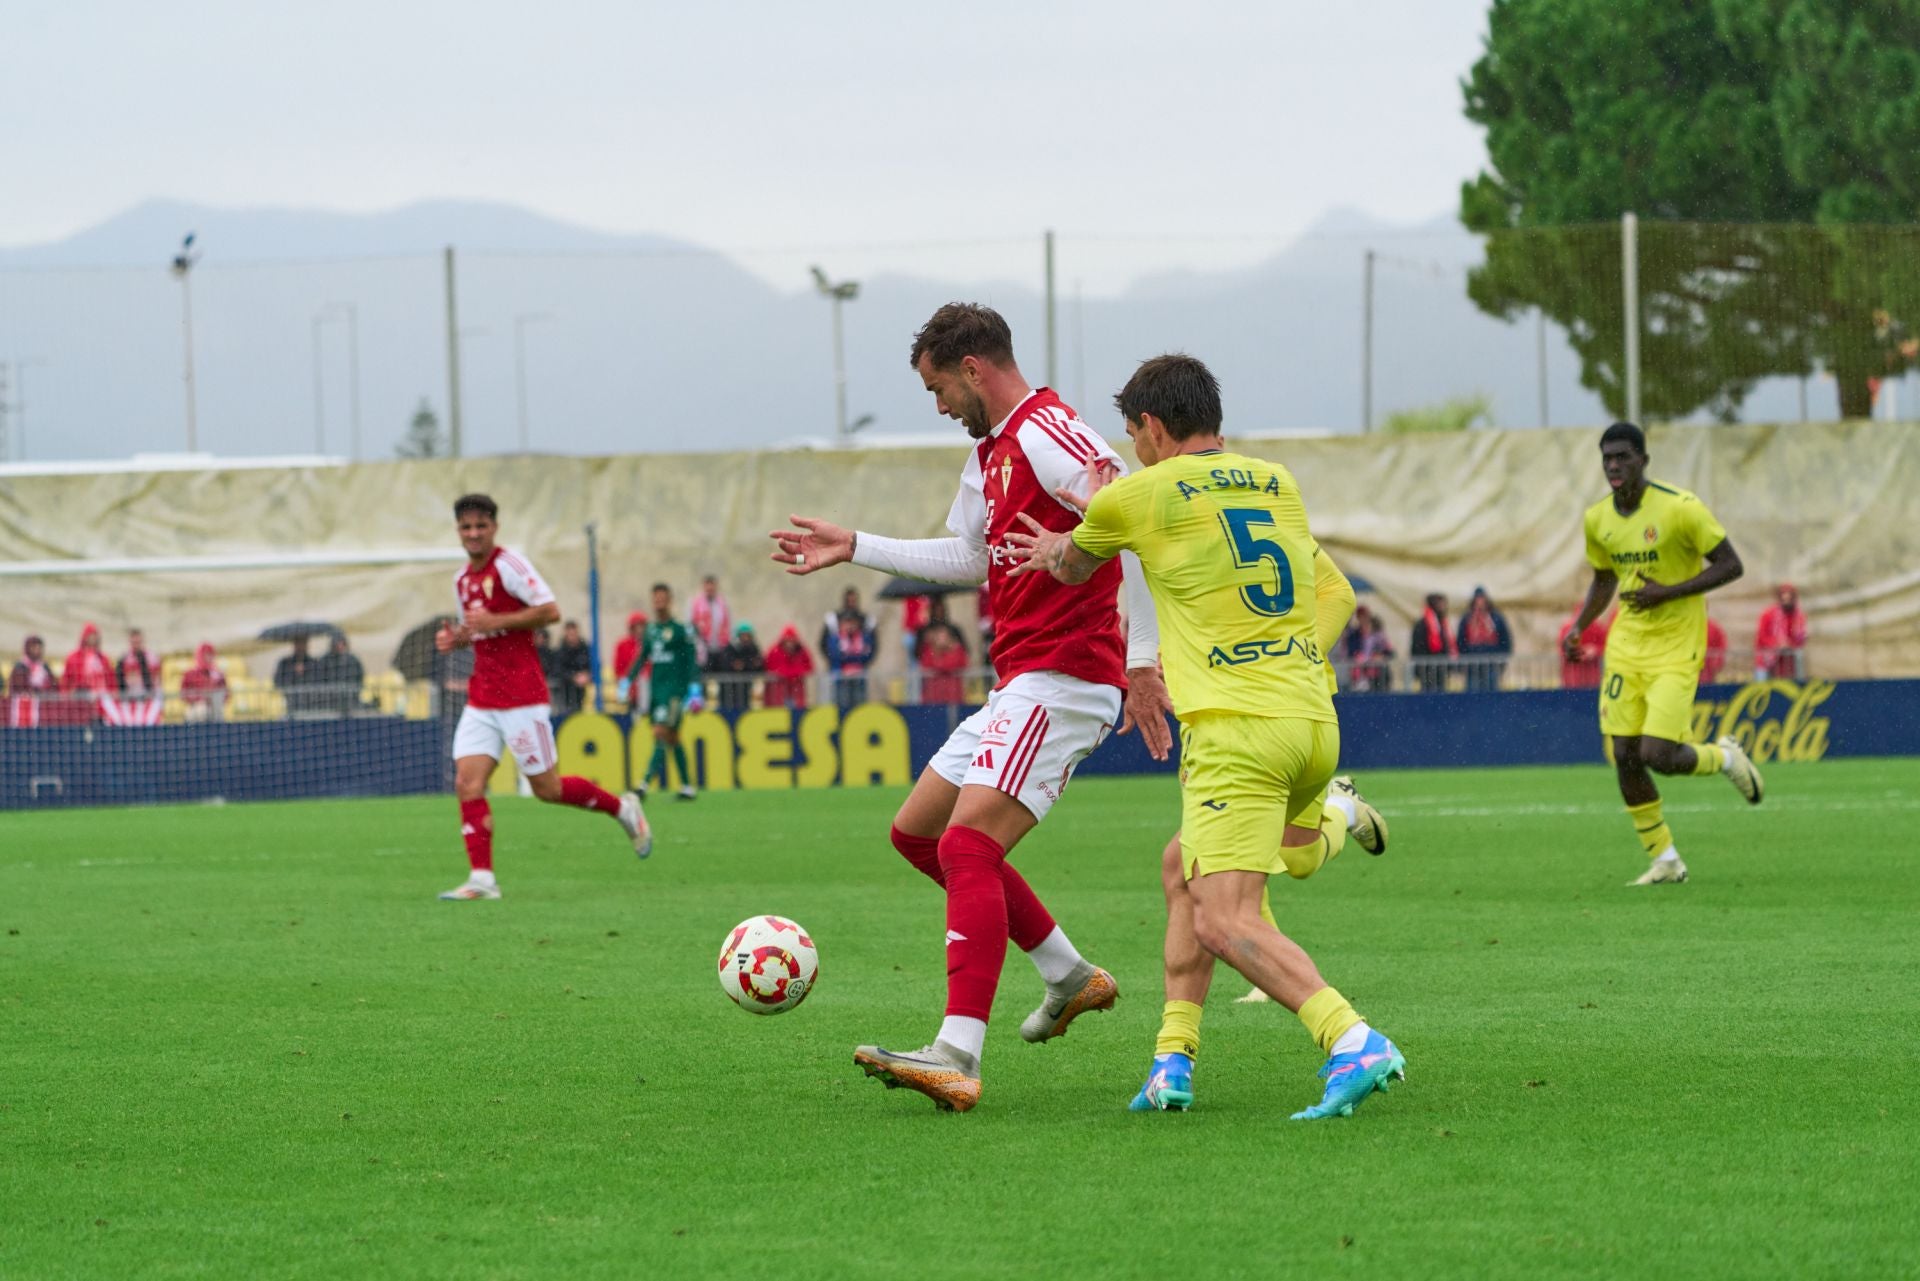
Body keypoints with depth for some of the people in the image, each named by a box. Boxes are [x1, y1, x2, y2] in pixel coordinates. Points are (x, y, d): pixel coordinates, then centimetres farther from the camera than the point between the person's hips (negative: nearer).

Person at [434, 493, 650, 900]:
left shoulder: (509, 565, -10)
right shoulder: (463, 579, 14)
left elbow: (550, 611, -18)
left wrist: (494, 622, -22)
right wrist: (455, 638, 5)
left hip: (521, 696, -7)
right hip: (481, 696, 7)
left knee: (547, 788, -1)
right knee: (468, 782, -9)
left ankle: (623, 808, 22)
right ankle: (482, 878, -9)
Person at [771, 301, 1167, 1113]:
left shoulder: (1048, 437, -14)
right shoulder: (988, 454, 18)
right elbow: (970, 558, 33)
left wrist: (1141, 659, -27)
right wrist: (854, 550, 35)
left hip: (1062, 680, -11)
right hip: (1019, 686, 11)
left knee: (967, 846, -22)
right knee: (917, 832, 17)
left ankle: (957, 1059, -31)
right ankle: (1070, 977, 24)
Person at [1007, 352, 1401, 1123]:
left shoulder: (1139, 494, 2)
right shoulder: (1278, 486, 17)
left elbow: (1070, 567, 23)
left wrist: (1056, 553, 46)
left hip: (1235, 730, -7)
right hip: (1314, 719, 7)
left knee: (1224, 923, -18)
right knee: (1186, 863, 31)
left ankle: (1353, 1044, -33)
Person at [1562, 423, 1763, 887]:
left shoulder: (1680, 508, -15)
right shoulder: (1597, 519, 3)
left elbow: (1730, 566, -12)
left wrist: (1667, 593, -21)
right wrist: (1578, 628, 3)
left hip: (1676, 648, -6)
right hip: (1626, 647, 6)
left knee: (1658, 756, -16)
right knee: (1625, 758, -1)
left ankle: (1725, 757, 18)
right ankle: (1665, 861, 13)